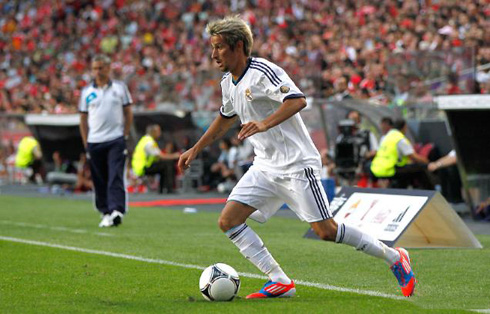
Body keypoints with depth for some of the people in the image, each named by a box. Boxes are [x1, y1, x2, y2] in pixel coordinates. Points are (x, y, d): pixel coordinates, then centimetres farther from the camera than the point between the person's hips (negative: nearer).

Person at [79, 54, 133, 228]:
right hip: (94, 142, 2)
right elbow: (83, 119, 12)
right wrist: (86, 143, 6)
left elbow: (128, 113, 11)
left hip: (116, 141, -2)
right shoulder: (87, 92, 8)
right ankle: (106, 213, 16)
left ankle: (116, 211, -21)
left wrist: (125, 135, 3)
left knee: (115, 178, -13)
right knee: (99, 181, 6)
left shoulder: (120, 87, 6)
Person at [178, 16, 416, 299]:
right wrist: (196, 150, 32)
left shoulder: (262, 72, -16)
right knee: (228, 221, -5)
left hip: (296, 165, -9)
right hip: (265, 167, 9)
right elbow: (226, 118, 30)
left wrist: (265, 124, -40)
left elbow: (298, 100, -29)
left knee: (326, 231, -10)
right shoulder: (229, 84, 11)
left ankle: (394, 258, 9)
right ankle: (280, 282, -3)